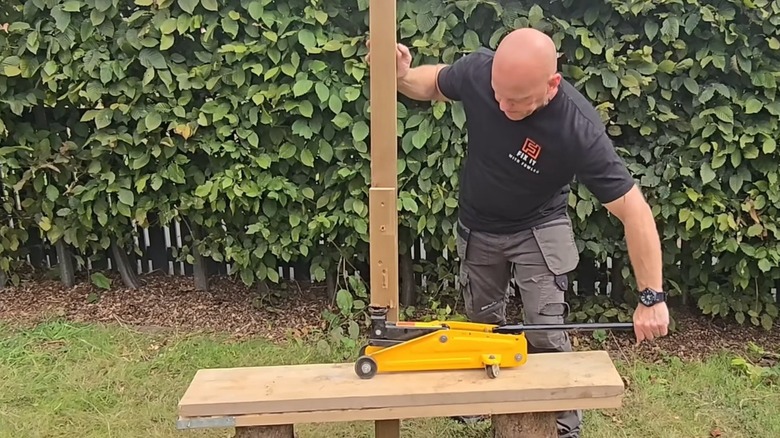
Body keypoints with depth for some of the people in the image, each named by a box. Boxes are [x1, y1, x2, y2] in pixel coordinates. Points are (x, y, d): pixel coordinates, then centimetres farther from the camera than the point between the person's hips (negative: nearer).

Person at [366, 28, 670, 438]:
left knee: (546, 336, -5)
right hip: (477, 227, 4)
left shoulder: (579, 129, -37)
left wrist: (652, 297, -30)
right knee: (483, 321, 20)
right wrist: (401, 77, -26)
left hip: (538, 229, -3)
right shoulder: (478, 69, -28)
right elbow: (435, 83, -3)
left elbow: (633, 209, -30)